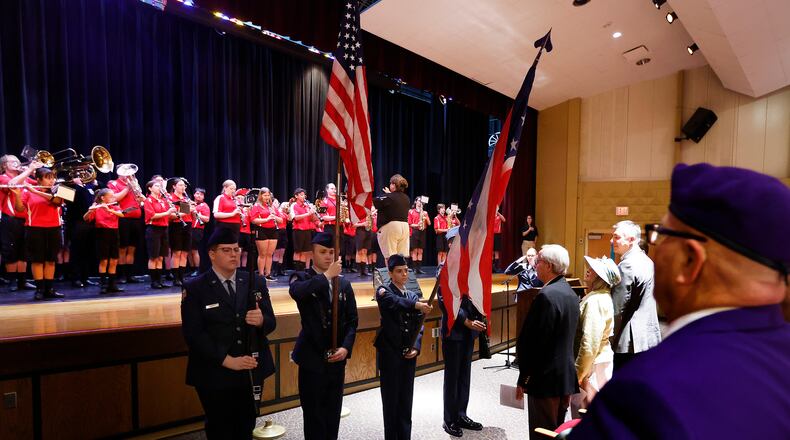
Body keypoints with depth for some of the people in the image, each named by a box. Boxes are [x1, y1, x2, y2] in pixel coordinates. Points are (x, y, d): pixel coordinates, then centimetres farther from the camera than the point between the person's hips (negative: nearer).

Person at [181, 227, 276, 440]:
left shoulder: (255, 283, 3)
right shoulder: (194, 288, -6)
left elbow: (271, 323, 1)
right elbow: (193, 334, -12)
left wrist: (261, 320, -23)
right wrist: (226, 360, -19)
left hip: (252, 371, 3)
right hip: (215, 375, -2)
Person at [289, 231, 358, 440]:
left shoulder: (344, 283, 6)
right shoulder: (301, 277, -5)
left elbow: (352, 320, 6)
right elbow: (296, 291, -31)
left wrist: (346, 347, -7)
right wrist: (327, 276, -24)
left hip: (337, 358, 4)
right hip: (312, 357, -3)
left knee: (333, 414, 15)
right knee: (314, 415, 7)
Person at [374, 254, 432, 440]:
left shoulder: (414, 294, 11)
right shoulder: (384, 291, -5)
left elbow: (418, 325, 9)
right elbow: (396, 302, -29)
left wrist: (416, 347, -6)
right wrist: (417, 305, -44)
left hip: (409, 353, 5)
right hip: (390, 352, -4)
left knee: (406, 399, 13)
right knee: (391, 399, 6)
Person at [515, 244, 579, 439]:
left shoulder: (547, 295, -22)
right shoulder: (570, 293, 7)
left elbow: (532, 341, -21)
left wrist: (523, 379, -12)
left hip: (545, 379, -9)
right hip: (566, 377, 9)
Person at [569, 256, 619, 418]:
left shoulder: (595, 301, -23)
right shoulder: (602, 296, 7)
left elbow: (590, 343, -26)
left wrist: (578, 373, -18)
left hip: (591, 364, -9)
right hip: (601, 359, 9)